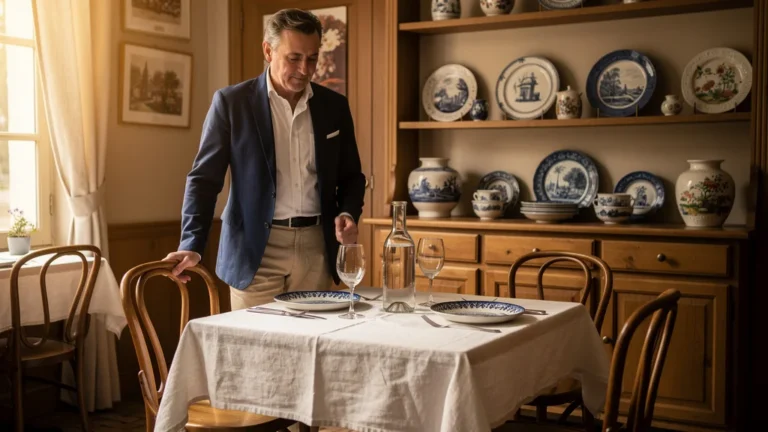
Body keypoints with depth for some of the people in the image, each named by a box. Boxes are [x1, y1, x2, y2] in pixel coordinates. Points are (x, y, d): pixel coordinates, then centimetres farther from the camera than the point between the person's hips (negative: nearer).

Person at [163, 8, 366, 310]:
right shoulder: (232, 102, -3)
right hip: (255, 249, -3)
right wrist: (192, 246, -15)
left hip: (316, 247, 3)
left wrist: (348, 214, -6)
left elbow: (351, 177, 14)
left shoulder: (334, 106, 7)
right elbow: (204, 178, -4)